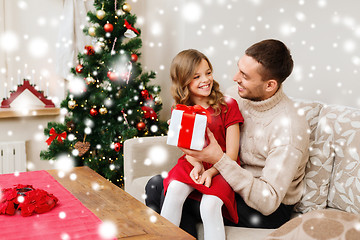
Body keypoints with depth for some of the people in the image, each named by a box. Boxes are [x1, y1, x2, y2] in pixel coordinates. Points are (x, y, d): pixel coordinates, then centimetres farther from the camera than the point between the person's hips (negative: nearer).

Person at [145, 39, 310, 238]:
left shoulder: (290, 128, -26)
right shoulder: (243, 97, -2)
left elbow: (268, 201, -28)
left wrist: (219, 160, -33)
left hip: (270, 212, -8)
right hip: (237, 182, 8)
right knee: (156, 184, -5)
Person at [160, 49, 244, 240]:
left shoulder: (228, 106, -4)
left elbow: (231, 154, -7)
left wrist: (211, 171, -23)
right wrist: (196, 165, -19)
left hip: (220, 168, -3)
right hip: (192, 164, 3)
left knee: (210, 204, -30)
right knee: (174, 190, -28)